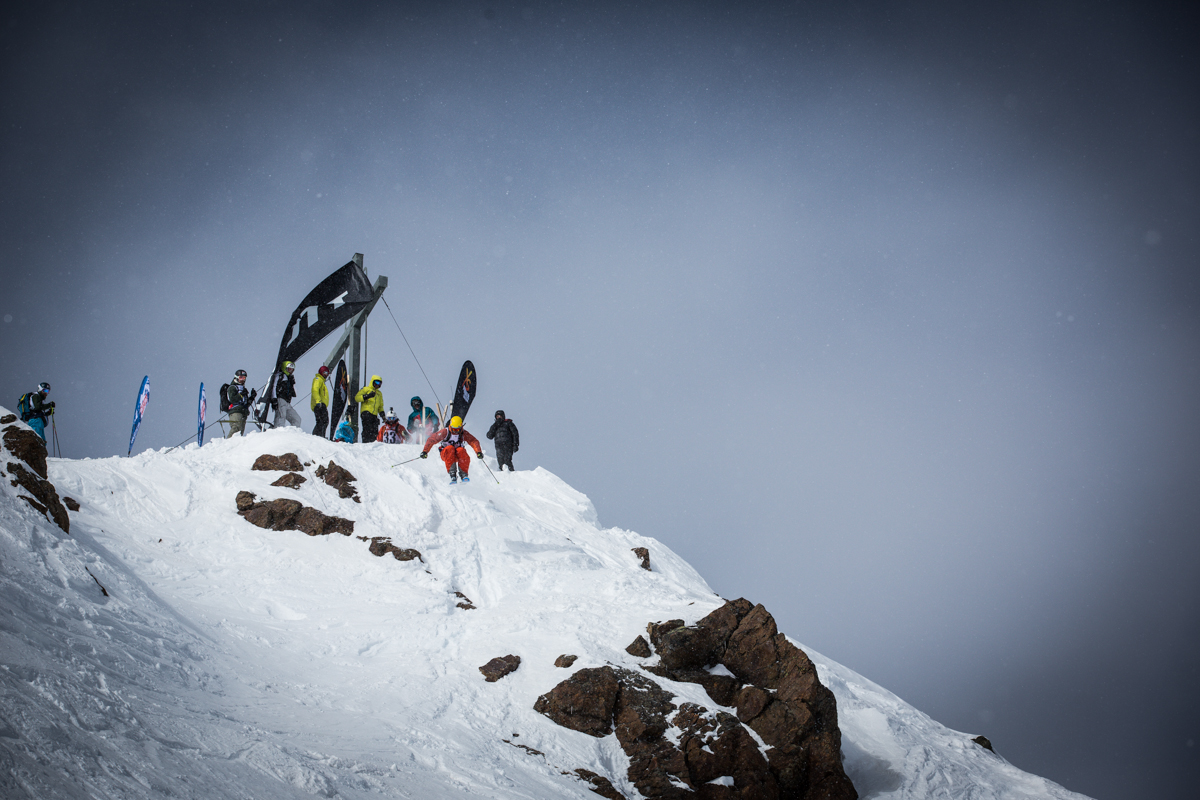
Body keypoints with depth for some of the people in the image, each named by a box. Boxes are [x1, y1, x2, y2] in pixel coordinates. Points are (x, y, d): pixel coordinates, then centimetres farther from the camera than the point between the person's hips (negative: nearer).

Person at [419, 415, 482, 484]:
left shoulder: (463, 433, -9)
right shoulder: (445, 432, -12)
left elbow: (474, 441, -15)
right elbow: (432, 440, -11)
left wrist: (478, 452, -33)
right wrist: (425, 451, -20)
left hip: (459, 455, 1)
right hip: (446, 454, -1)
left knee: (461, 450, -33)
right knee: (450, 448, -35)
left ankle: (463, 474, -32)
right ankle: (452, 474, -43)